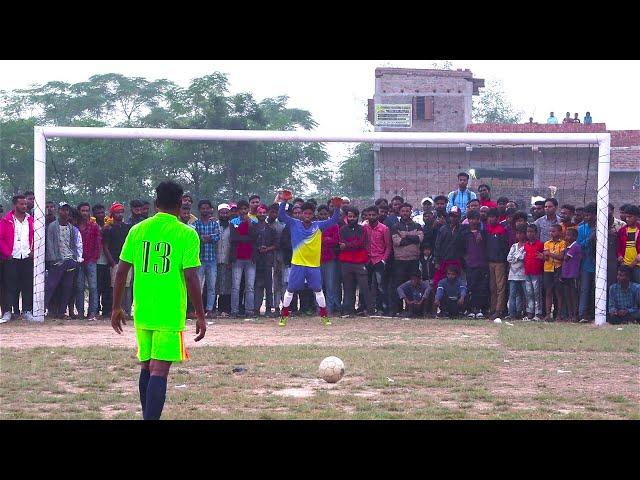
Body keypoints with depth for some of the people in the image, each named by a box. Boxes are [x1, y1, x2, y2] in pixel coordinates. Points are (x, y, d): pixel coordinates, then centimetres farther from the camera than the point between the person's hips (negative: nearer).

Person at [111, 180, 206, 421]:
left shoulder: (138, 230, 5)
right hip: (170, 314, -4)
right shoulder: (186, 234, -6)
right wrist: (200, 317, -4)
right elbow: (190, 277, -10)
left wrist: (116, 308, 16)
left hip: (142, 312, 4)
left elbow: (121, 271, 6)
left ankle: (148, 416, 27)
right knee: (159, 370, -7)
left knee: (147, 367, 18)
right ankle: (151, 416, -18)